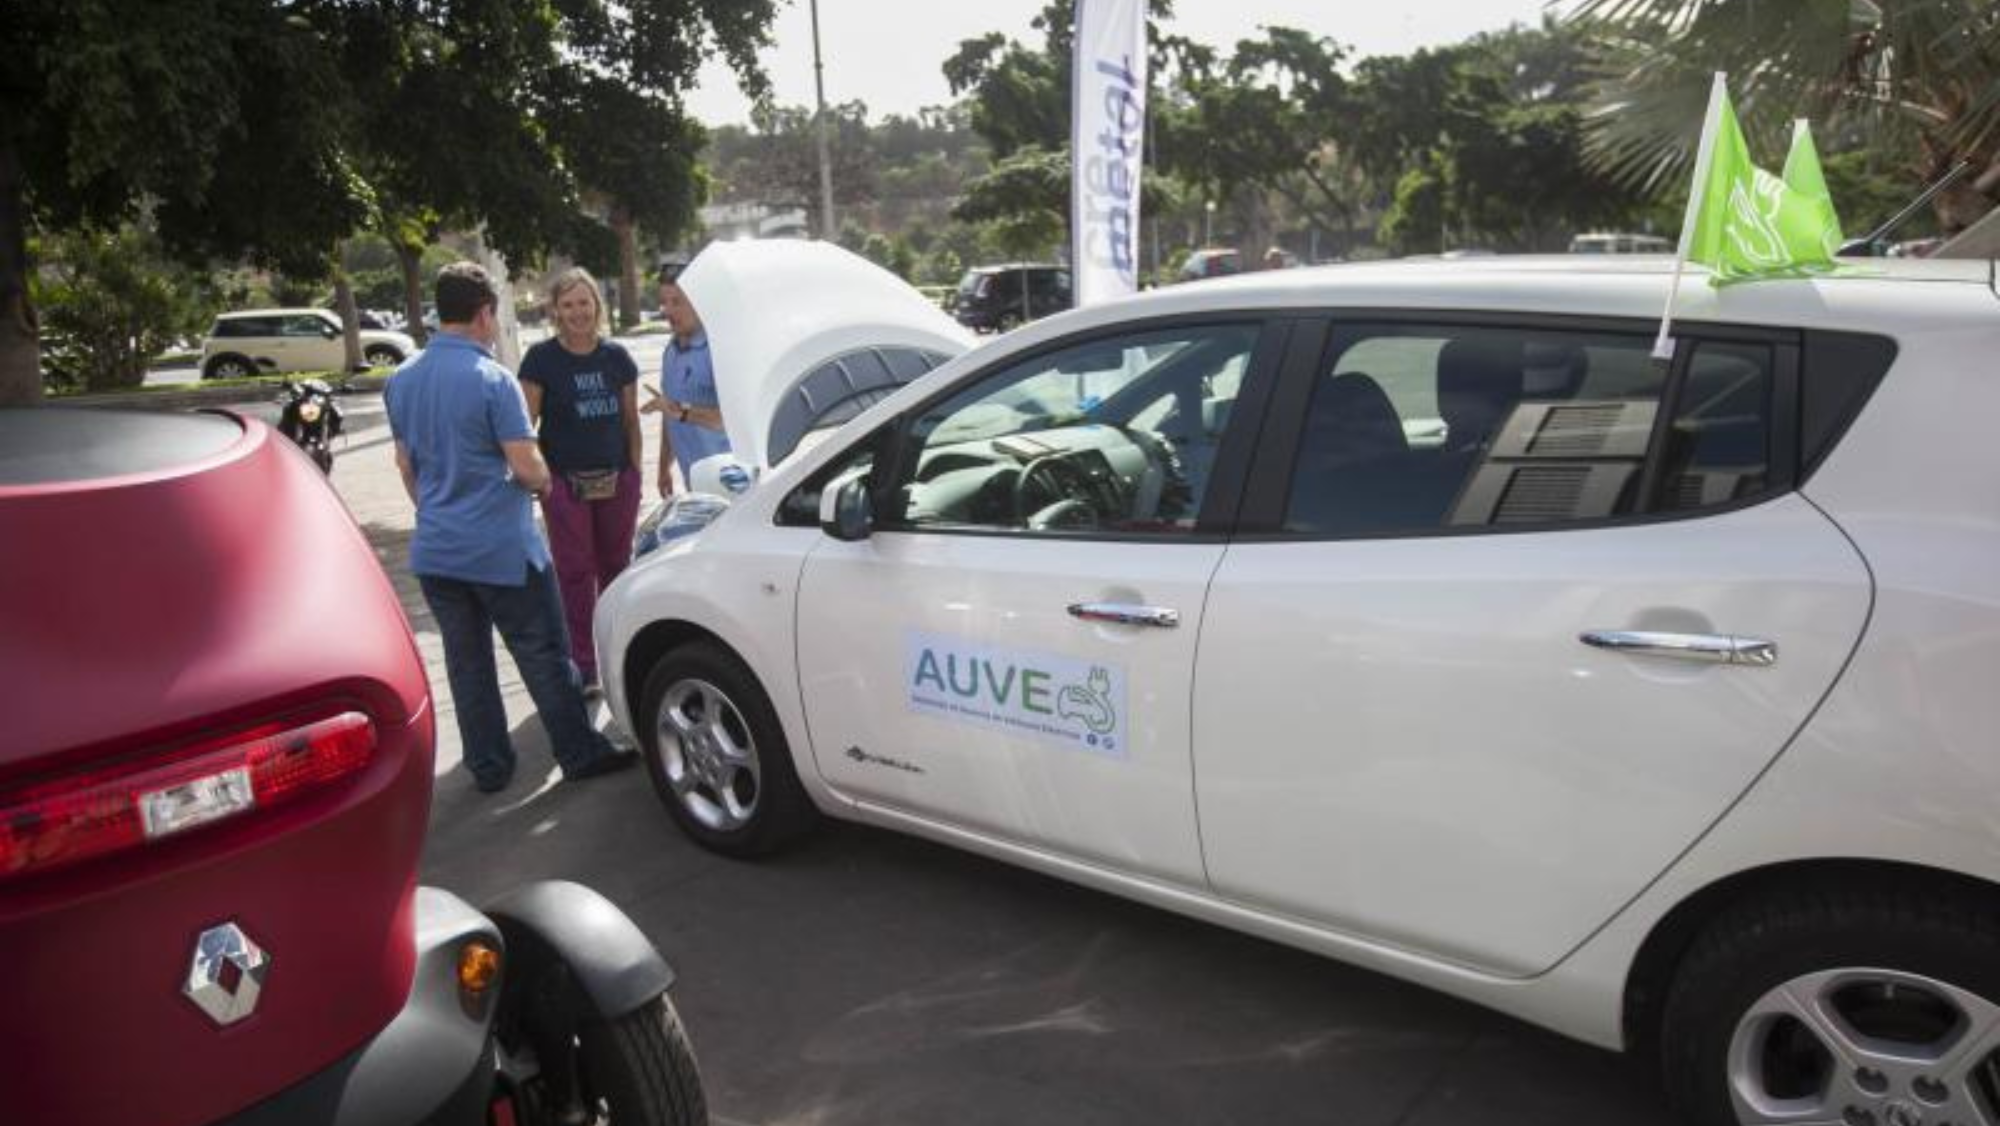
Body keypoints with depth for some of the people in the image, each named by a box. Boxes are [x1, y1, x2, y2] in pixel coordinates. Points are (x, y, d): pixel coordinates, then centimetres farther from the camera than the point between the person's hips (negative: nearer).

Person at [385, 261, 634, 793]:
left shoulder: (401, 380, 5)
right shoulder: (491, 379, -16)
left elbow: (406, 463, 15)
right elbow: (526, 465, -18)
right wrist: (544, 483, 4)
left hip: (435, 549, 6)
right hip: (502, 549, -6)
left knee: (466, 660, 13)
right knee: (543, 655, 5)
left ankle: (488, 767, 21)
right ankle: (580, 754, 14)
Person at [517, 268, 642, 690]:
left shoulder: (617, 358, 6)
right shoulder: (542, 359, -3)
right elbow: (525, 423, -3)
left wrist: (636, 473, 5)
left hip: (616, 481, 3)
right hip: (565, 483, -3)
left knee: (616, 567, 8)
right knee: (575, 573, 1)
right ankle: (583, 669, 7)